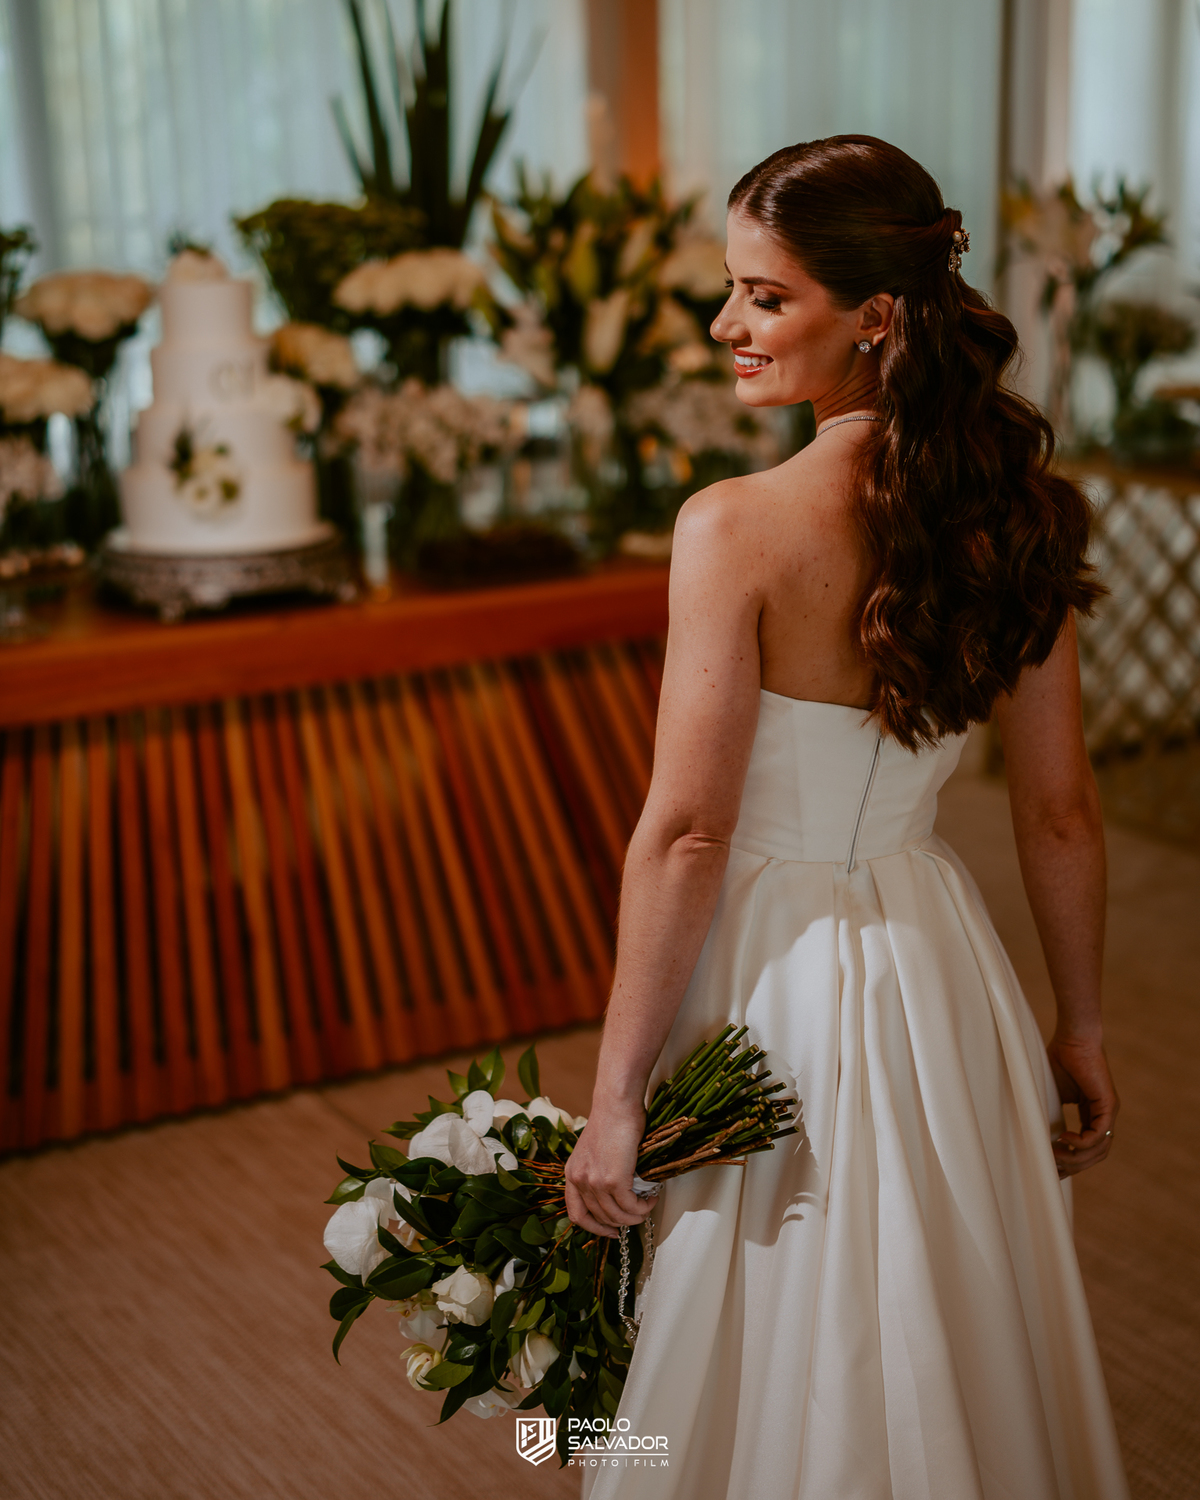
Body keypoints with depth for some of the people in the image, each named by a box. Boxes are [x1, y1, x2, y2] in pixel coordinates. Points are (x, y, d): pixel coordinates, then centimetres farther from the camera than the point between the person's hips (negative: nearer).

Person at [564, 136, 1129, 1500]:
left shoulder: (735, 529, -20)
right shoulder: (1010, 510, -4)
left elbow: (685, 834, -20)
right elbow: (1060, 811, 2)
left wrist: (616, 1094, -11)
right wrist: (1080, 1026, 14)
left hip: (776, 980, -5)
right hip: (940, 967, 6)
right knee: (959, 1363, 24)